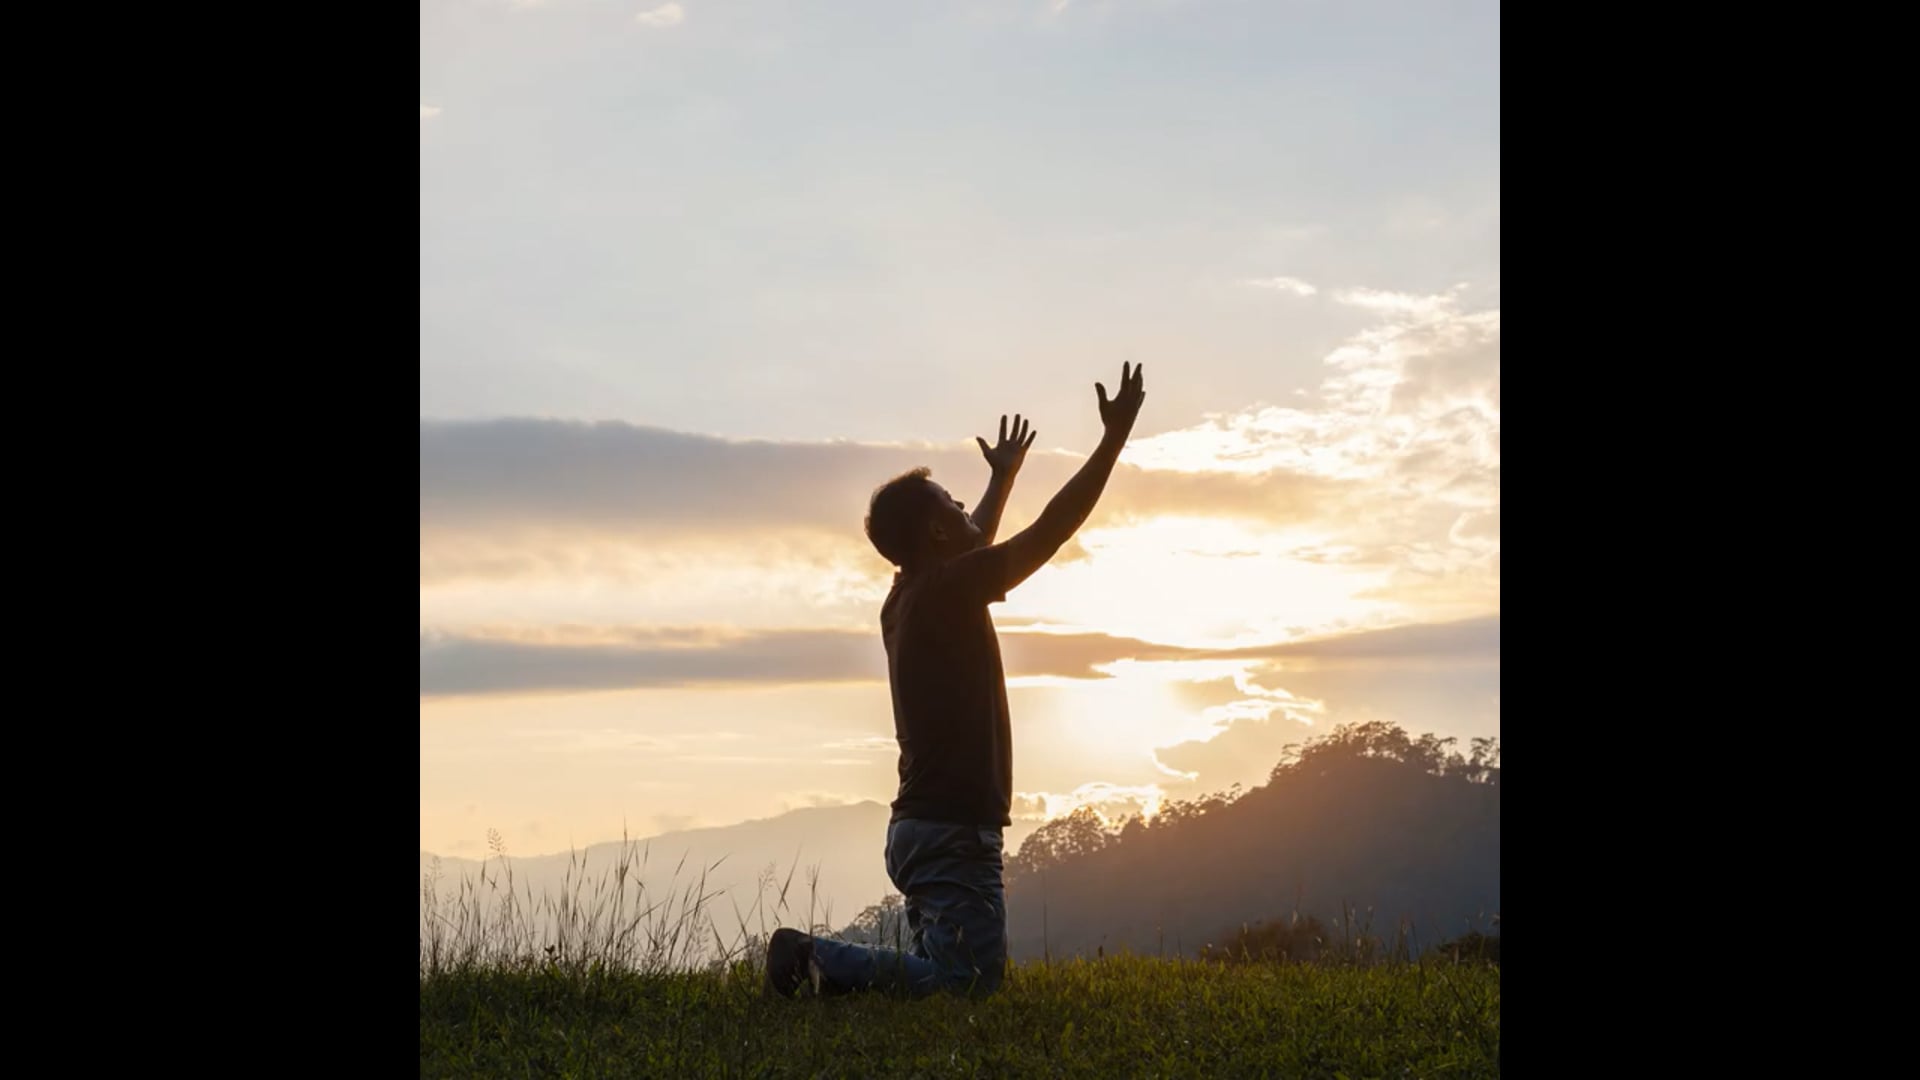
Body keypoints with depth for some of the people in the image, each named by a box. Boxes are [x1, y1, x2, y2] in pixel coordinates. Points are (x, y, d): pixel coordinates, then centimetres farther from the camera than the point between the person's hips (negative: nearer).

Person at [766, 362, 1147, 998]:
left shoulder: (907, 600, 13)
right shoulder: (947, 590, -13)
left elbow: (973, 547, 34)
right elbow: (1050, 532, -13)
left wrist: (1003, 478, 48)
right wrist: (1114, 440, -8)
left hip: (919, 826, 10)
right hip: (955, 828, -10)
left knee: (945, 973, 15)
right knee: (970, 980, -12)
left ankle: (816, 958, 4)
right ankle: (818, 961, -12)